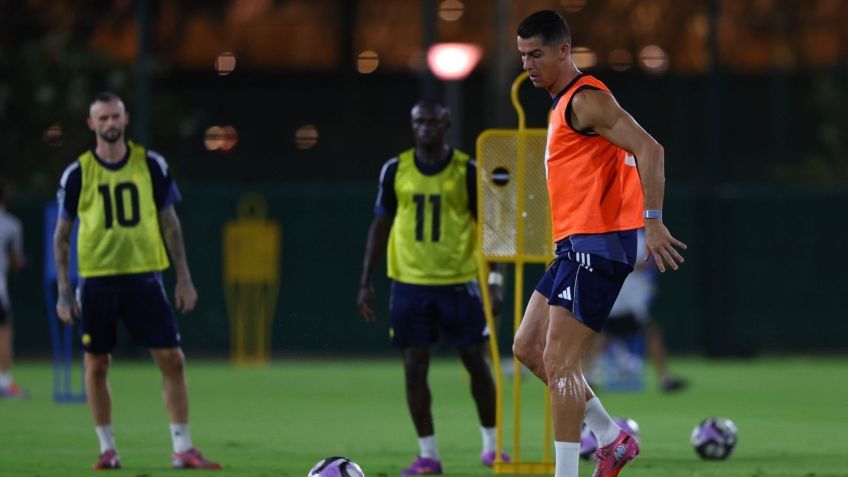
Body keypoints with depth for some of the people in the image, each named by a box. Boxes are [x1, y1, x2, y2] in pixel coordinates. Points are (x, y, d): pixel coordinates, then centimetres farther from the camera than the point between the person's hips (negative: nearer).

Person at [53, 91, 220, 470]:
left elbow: (169, 222, 8)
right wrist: (63, 290, 0)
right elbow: (61, 234, 5)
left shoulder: (151, 165, 2)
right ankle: (107, 449, 16)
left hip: (144, 276, 0)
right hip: (97, 280, 0)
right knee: (96, 364, 4)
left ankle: (182, 449, -3)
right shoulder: (78, 173, -1)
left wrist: (184, 277, 4)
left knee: (172, 359, -7)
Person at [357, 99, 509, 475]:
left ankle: (491, 444, 19)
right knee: (415, 366, -1)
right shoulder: (395, 170, 3)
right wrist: (365, 283, 5)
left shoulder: (467, 171, -2)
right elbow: (380, 226, 9)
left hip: (458, 283, -1)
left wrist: (495, 280, -6)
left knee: (476, 361, 3)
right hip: (410, 284, 1)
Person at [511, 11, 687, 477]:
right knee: (527, 346, 11)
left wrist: (652, 222, -28)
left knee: (559, 361, -13)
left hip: (596, 246, -10)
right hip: (573, 246, 10)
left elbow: (649, 149, -23)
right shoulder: (563, 103, 18)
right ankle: (612, 438, 17)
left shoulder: (585, 99, -13)